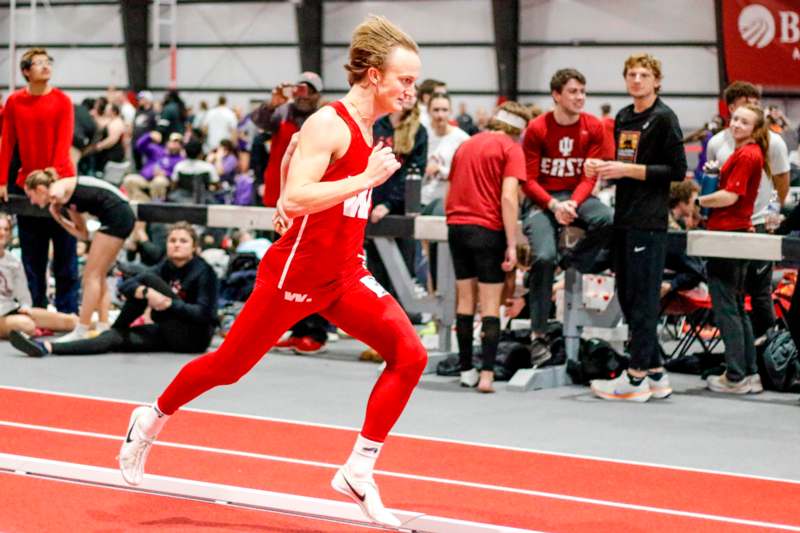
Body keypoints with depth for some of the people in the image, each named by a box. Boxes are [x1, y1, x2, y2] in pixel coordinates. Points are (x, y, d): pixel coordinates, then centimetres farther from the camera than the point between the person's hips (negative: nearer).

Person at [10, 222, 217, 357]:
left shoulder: (204, 272, -8)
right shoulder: (165, 267, 7)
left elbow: (204, 313, -18)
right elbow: (125, 286, -8)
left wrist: (170, 303, -29)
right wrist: (146, 293, -30)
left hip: (196, 337, -5)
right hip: (168, 334, 5)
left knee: (148, 279, -16)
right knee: (116, 338, -19)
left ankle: (117, 327, -5)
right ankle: (46, 347, -31)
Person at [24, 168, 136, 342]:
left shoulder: (57, 187, -3)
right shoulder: (66, 195, 21)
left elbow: (56, 194, -23)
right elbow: (83, 234, 21)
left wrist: (55, 199, -36)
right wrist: (59, 218, 18)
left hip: (115, 215, -10)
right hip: (123, 214, 10)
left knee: (92, 275, -6)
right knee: (98, 275, 13)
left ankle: (80, 332, -5)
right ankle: (104, 329, 10)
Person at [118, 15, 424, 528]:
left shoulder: (366, 130, 9)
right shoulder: (328, 124, -18)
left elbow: (295, 147, 26)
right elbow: (295, 198, -29)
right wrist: (367, 179, -29)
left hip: (345, 275, 8)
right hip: (297, 273, -8)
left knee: (410, 354, -9)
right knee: (231, 363, 7)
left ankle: (358, 473, -4)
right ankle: (151, 420, 34)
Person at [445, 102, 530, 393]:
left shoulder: (465, 145, 16)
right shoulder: (511, 149, -4)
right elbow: (508, 197, -14)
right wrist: (511, 245, -14)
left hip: (457, 226, 6)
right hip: (488, 229, -6)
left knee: (465, 301, 12)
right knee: (490, 305, -2)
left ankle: (466, 370, 15)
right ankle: (487, 374, -9)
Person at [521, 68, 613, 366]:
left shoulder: (593, 127, 1)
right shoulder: (537, 129, -5)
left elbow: (590, 175, -1)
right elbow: (529, 179, -5)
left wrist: (572, 204, -19)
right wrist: (553, 205, -21)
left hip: (577, 196, 2)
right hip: (542, 199, -2)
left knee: (607, 219, -31)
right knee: (544, 256, -25)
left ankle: (574, 263, -3)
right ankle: (538, 335, -16)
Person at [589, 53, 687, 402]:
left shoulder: (663, 118, -6)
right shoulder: (622, 118, 17)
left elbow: (678, 170, -12)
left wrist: (629, 170, -16)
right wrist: (604, 169, 5)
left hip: (649, 221, -8)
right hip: (624, 217, 8)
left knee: (643, 298, -6)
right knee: (627, 295, 9)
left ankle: (636, 377, -2)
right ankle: (656, 373, 16)